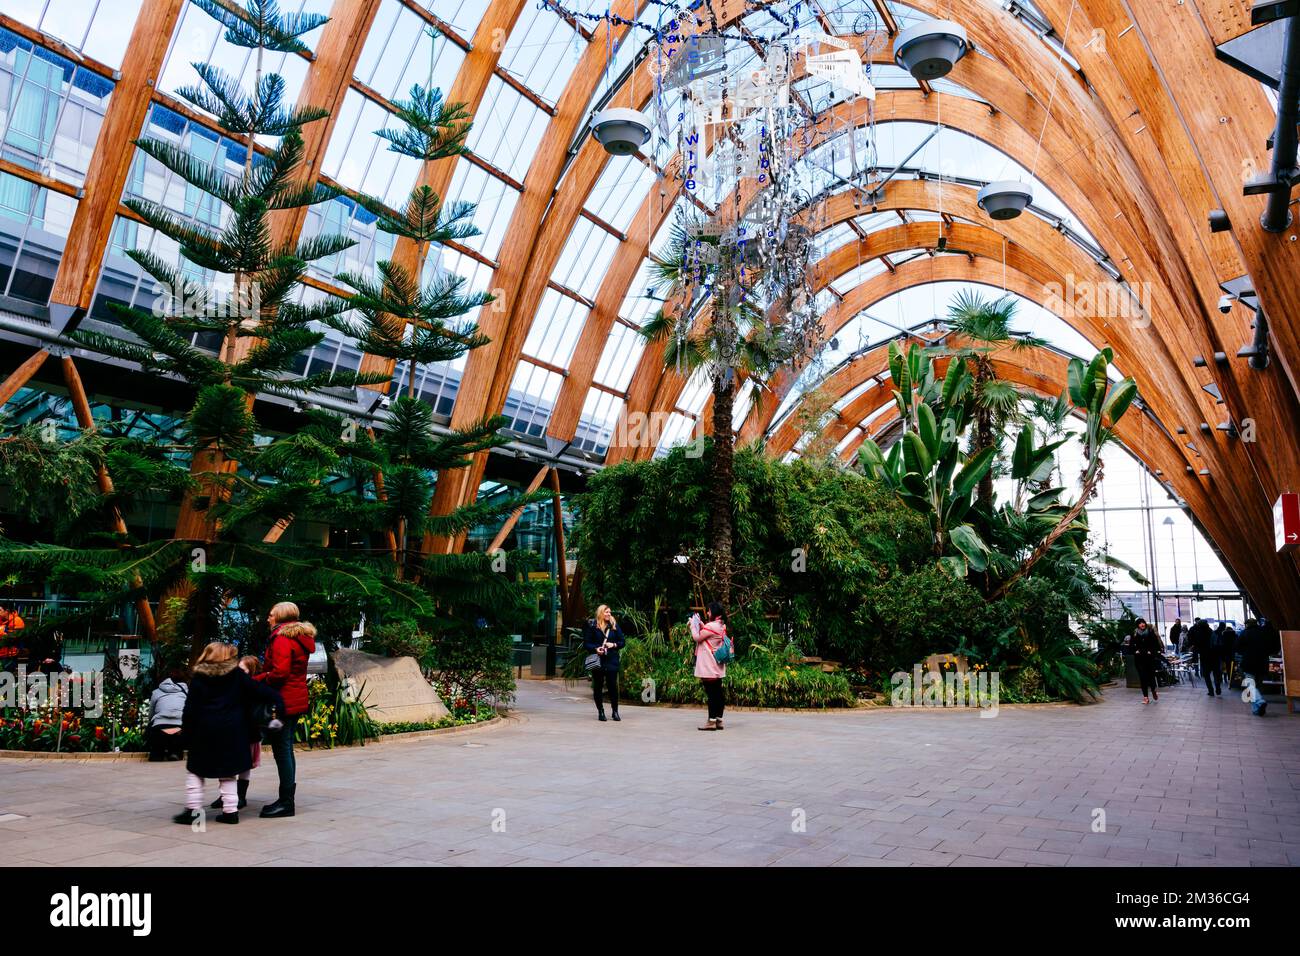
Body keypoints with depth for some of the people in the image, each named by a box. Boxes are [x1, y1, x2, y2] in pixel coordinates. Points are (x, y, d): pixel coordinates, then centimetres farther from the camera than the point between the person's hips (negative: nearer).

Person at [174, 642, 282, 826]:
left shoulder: (199, 678, 0)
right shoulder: (237, 675, 0)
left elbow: (190, 708, -1)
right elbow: (258, 690, -7)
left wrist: (187, 731, 5)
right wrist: (276, 700, -3)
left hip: (205, 732, -1)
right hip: (232, 733, 1)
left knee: (195, 771, 12)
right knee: (228, 773, 9)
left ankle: (193, 810, 8)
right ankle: (230, 811, 7)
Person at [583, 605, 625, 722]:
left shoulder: (614, 625, 9)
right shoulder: (591, 625, 2)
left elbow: (623, 641, 11)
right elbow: (586, 643, 1)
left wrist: (614, 645, -7)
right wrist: (595, 649, -15)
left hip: (611, 660, 1)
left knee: (613, 686, -3)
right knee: (597, 686, 4)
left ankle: (615, 711, 9)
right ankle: (600, 711, 15)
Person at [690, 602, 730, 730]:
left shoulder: (711, 626, -17)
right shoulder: (721, 626, 12)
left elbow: (697, 638, -11)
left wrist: (693, 625, 2)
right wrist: (701, 624, 14)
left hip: (708, 667, -9)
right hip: (718, 666, 9)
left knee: (711, 693, -6)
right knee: (718, 693, 9)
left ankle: (711, 721, -5)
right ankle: (719, 720, 13)